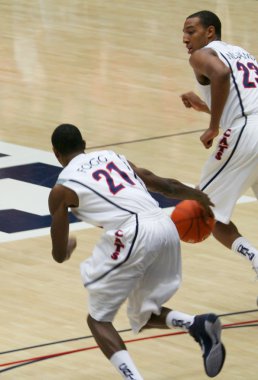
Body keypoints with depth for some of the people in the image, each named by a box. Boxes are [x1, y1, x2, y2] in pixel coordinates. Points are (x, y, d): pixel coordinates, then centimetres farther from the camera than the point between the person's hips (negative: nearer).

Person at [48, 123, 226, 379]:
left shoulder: (61, 189, 12)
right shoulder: (112, 156, 27)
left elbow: (59, 255, 15)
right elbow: (166, 186, 31)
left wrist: (70, 246, 40)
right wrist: (195, 195, 51)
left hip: (133, 236, -6)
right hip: (166, 228, 6)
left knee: (98, 319, 11)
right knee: (143, 316, 23)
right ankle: (199, 325, -5)